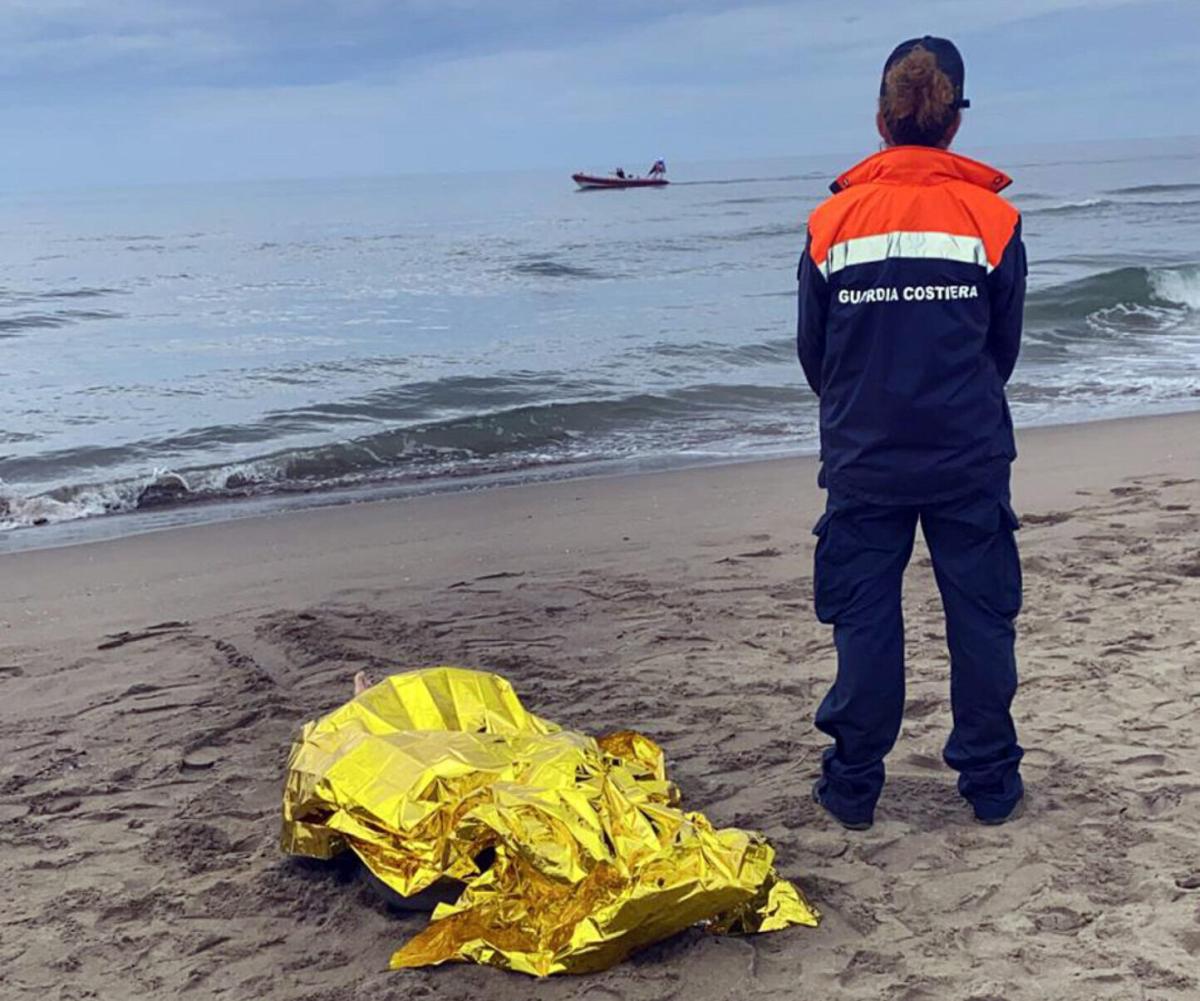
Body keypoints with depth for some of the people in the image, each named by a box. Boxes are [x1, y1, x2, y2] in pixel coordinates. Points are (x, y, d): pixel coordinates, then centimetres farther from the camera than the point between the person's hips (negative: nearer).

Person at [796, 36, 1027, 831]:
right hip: (971, 459, 0)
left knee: (865, 622, 9)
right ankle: (992, 783, 20)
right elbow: (1005, 345, 6)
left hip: (864, 460, 0)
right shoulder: (992, 218, -5)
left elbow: (812, 350, 4)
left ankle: (854, 787, 17)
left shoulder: (833, 222, -5)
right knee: (982, 617, 11)